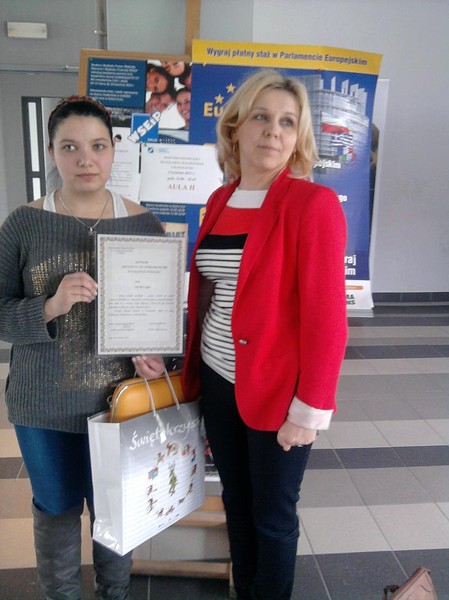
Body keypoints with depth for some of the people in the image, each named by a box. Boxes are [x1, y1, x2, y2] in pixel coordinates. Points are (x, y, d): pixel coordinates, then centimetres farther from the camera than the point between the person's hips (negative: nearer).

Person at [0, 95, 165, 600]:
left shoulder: (142, 223, -2)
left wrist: (152, 350, -14)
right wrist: (50, 306, -24)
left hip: (120, 397, 1)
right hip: (44, 405, 0)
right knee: (56, 509, 19)